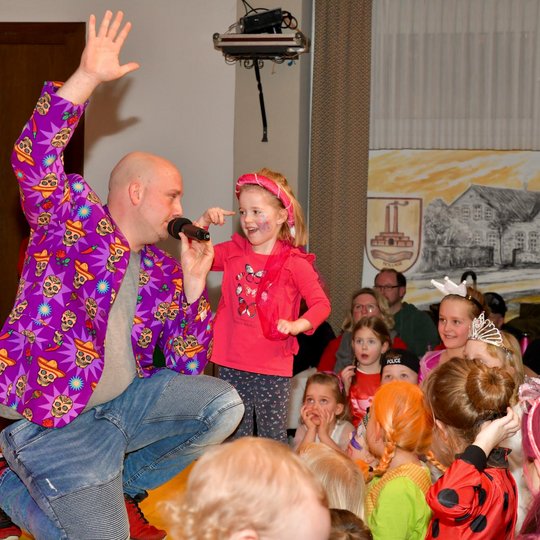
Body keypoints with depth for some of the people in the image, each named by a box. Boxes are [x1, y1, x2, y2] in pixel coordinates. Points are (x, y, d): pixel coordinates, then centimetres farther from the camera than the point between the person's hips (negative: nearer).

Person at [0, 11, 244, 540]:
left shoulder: (162, 272, 10)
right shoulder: (73, 216, -4)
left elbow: (186, 369, 6)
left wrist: (193, 283, -3)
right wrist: (87, 78, -34)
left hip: (125, 403, 6)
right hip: (56, 420, -6)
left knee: (222, 404, -8)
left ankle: (116, 485, 6)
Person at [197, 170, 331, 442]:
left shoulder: (294, 263, -6)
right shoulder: (233, 251, 6)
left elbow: (321, 304, -8)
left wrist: (296, 325, -25)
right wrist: (202, 223, -7)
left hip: (273, 370, -4)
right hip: (232, 365, 4)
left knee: (273, 440, 5)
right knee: (235, 438, 15)